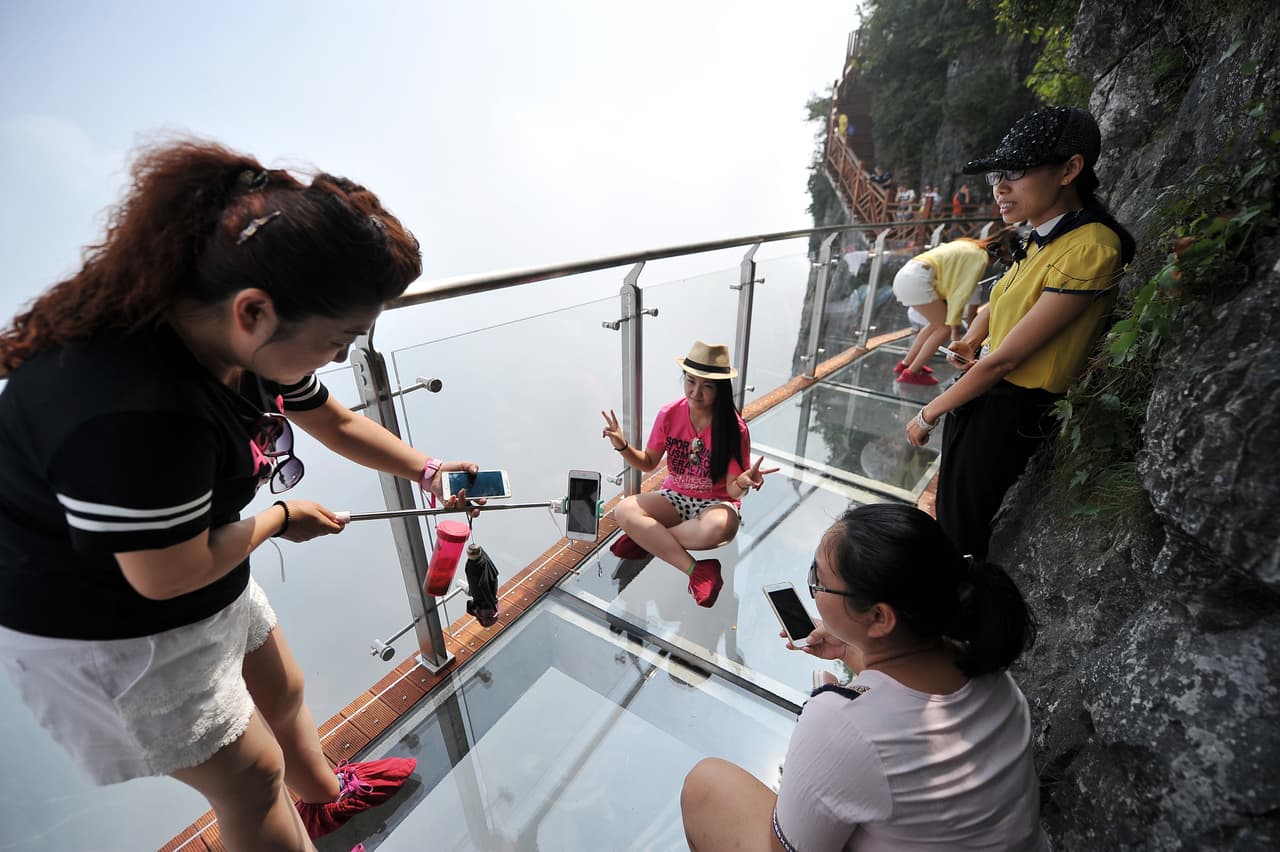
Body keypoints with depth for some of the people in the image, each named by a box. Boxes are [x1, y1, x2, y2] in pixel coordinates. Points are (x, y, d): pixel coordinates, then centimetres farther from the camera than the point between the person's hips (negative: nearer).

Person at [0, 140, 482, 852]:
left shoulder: (243, 336, -12)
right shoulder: (138, 416, -40)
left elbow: (336, 423, 3)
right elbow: (167, 576, -26)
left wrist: (427, 470, 1)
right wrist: (282, 518, -12)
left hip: (202, 588, 8)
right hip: (105, 628, -8)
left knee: (282, 692, 27)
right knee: (252, 774, 12)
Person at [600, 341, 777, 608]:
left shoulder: (734, 428, -17)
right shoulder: (669, 414, -8)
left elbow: (733, 491, -14)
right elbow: (649, 463, 4)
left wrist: (743, 482, -38)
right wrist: (623, 446, -15)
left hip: (716, 503, -3)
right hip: (675, 497, 3)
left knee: (716, 528, -40)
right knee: (624, 511, -26)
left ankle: (645, 539, -13)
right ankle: (697, 570, -22)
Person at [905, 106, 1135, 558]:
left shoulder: (1088, 250, -22)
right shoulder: (1043, 240, 6)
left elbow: (1004, 358, -22)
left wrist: (928, 413, -14)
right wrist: (968, 343, -1)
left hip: (1011, 410, -9)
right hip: (979, 389, 9)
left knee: (961, 525, 6)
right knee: (950, 504, 23)